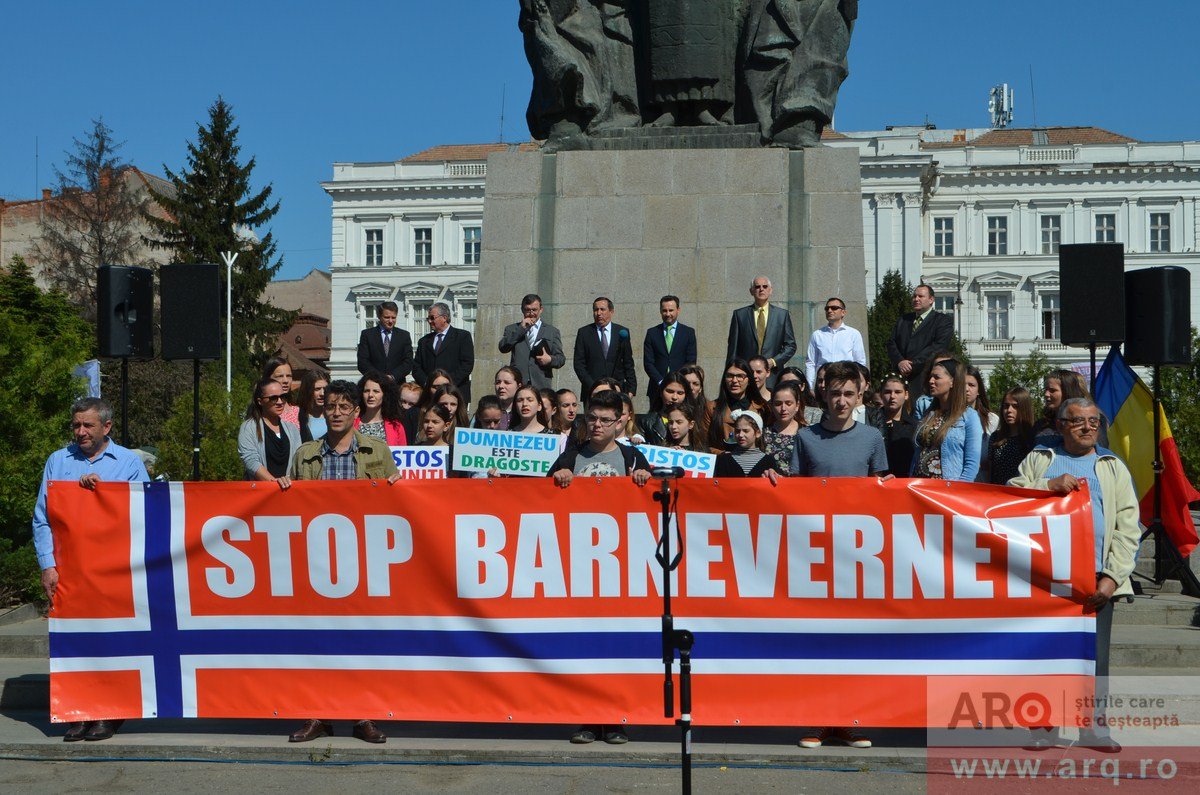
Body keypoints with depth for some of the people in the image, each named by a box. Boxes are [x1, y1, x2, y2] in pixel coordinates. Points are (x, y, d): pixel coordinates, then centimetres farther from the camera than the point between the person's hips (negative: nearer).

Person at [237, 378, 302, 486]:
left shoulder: (291, 429, 18)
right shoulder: (248, 428, 5)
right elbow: (251, 462, -8)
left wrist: (290, 479, -12)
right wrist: (274, 481, -20)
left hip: (288, 488, 2)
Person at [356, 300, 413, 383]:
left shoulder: (404, 335, 12)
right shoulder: (367, 334, 8)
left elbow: (408, 362, 5)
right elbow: (362, 363, 1)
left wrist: (392, 376, -11)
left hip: (397, 384, 1)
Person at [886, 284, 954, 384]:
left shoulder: (944, 321, 5)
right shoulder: (903, 319, 21)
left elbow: (938, 347, -8)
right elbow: (891, 343, 13)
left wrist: (913, 365, -15)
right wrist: (900, 361, -8)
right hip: (901, 375, 4)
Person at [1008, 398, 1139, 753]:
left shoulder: (1113, 467, 16)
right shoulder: (1039, 459, 15)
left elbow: (1128, 528, 8)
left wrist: (1112, 576, -4)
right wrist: (1051, 485, -12)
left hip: (1096, 578, 0)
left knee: (1095, 652, -2)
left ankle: (1093, 726, 6)